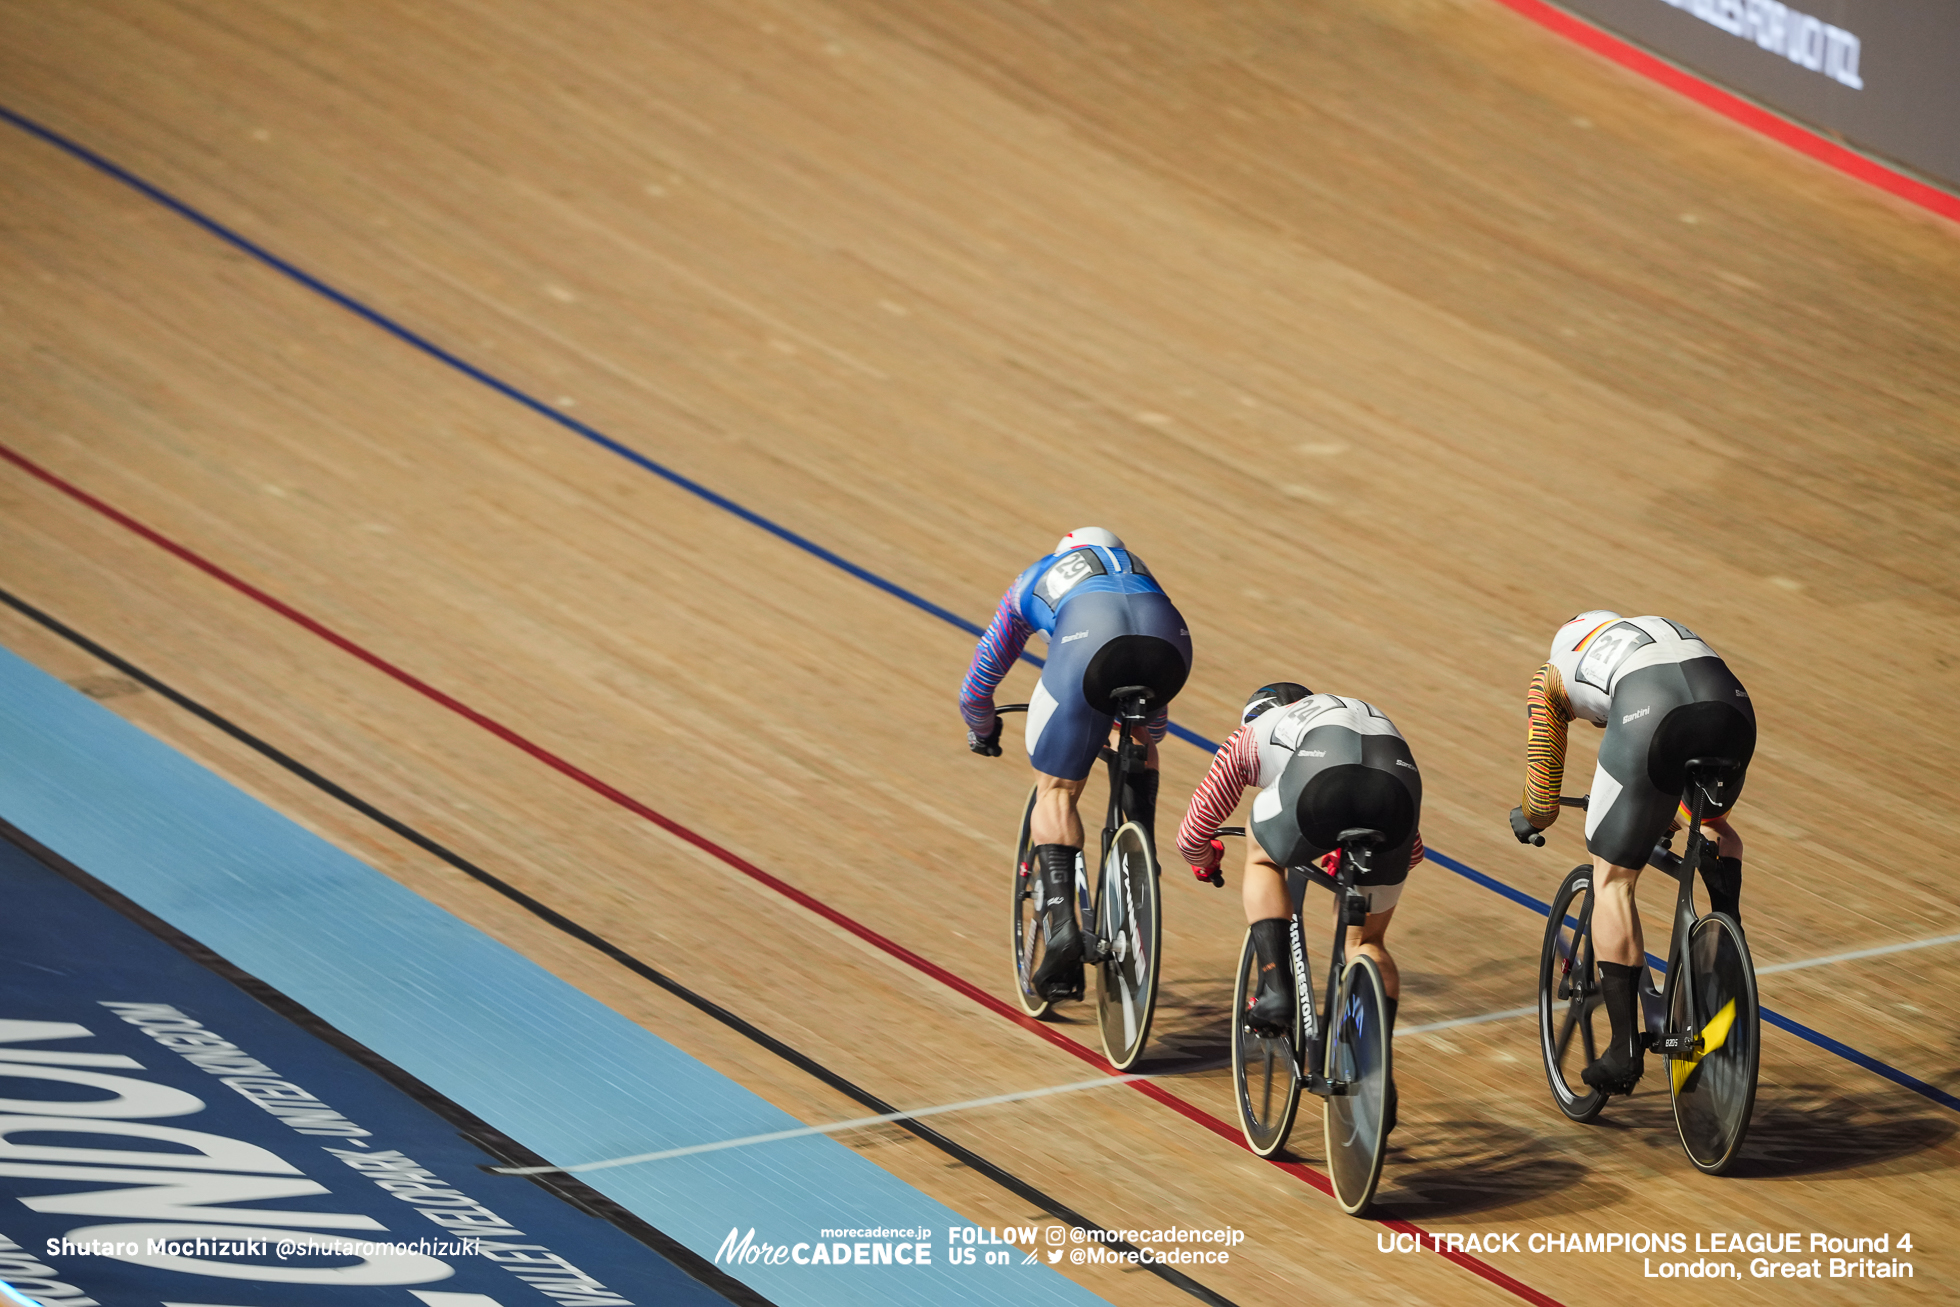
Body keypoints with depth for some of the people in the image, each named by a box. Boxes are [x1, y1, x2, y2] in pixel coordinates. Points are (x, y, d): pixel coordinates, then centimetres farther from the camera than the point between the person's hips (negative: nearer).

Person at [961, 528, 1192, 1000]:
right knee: (1138, 730, 36)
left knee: (1056, 790, 10)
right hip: (1168, 638, 3)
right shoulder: (1134, 567, 46)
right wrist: (1148, 735, 74)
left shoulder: (1032, 581, 40)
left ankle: (1061, 922, -9)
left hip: (1089, 644, -3)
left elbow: (977, 684, 49)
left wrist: (982, 731, 68)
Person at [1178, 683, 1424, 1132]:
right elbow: (1412, 852, 51)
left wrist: (1205, 862, 65)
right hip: (1398, 781, 3)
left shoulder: (1253, 733, 37)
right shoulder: (1363, 714, 46)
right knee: (1367, 940, 23)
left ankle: (1275, 987, 12)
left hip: (1320, 782, -3)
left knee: (1263, 859, 31)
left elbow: (1193, 836, 42)